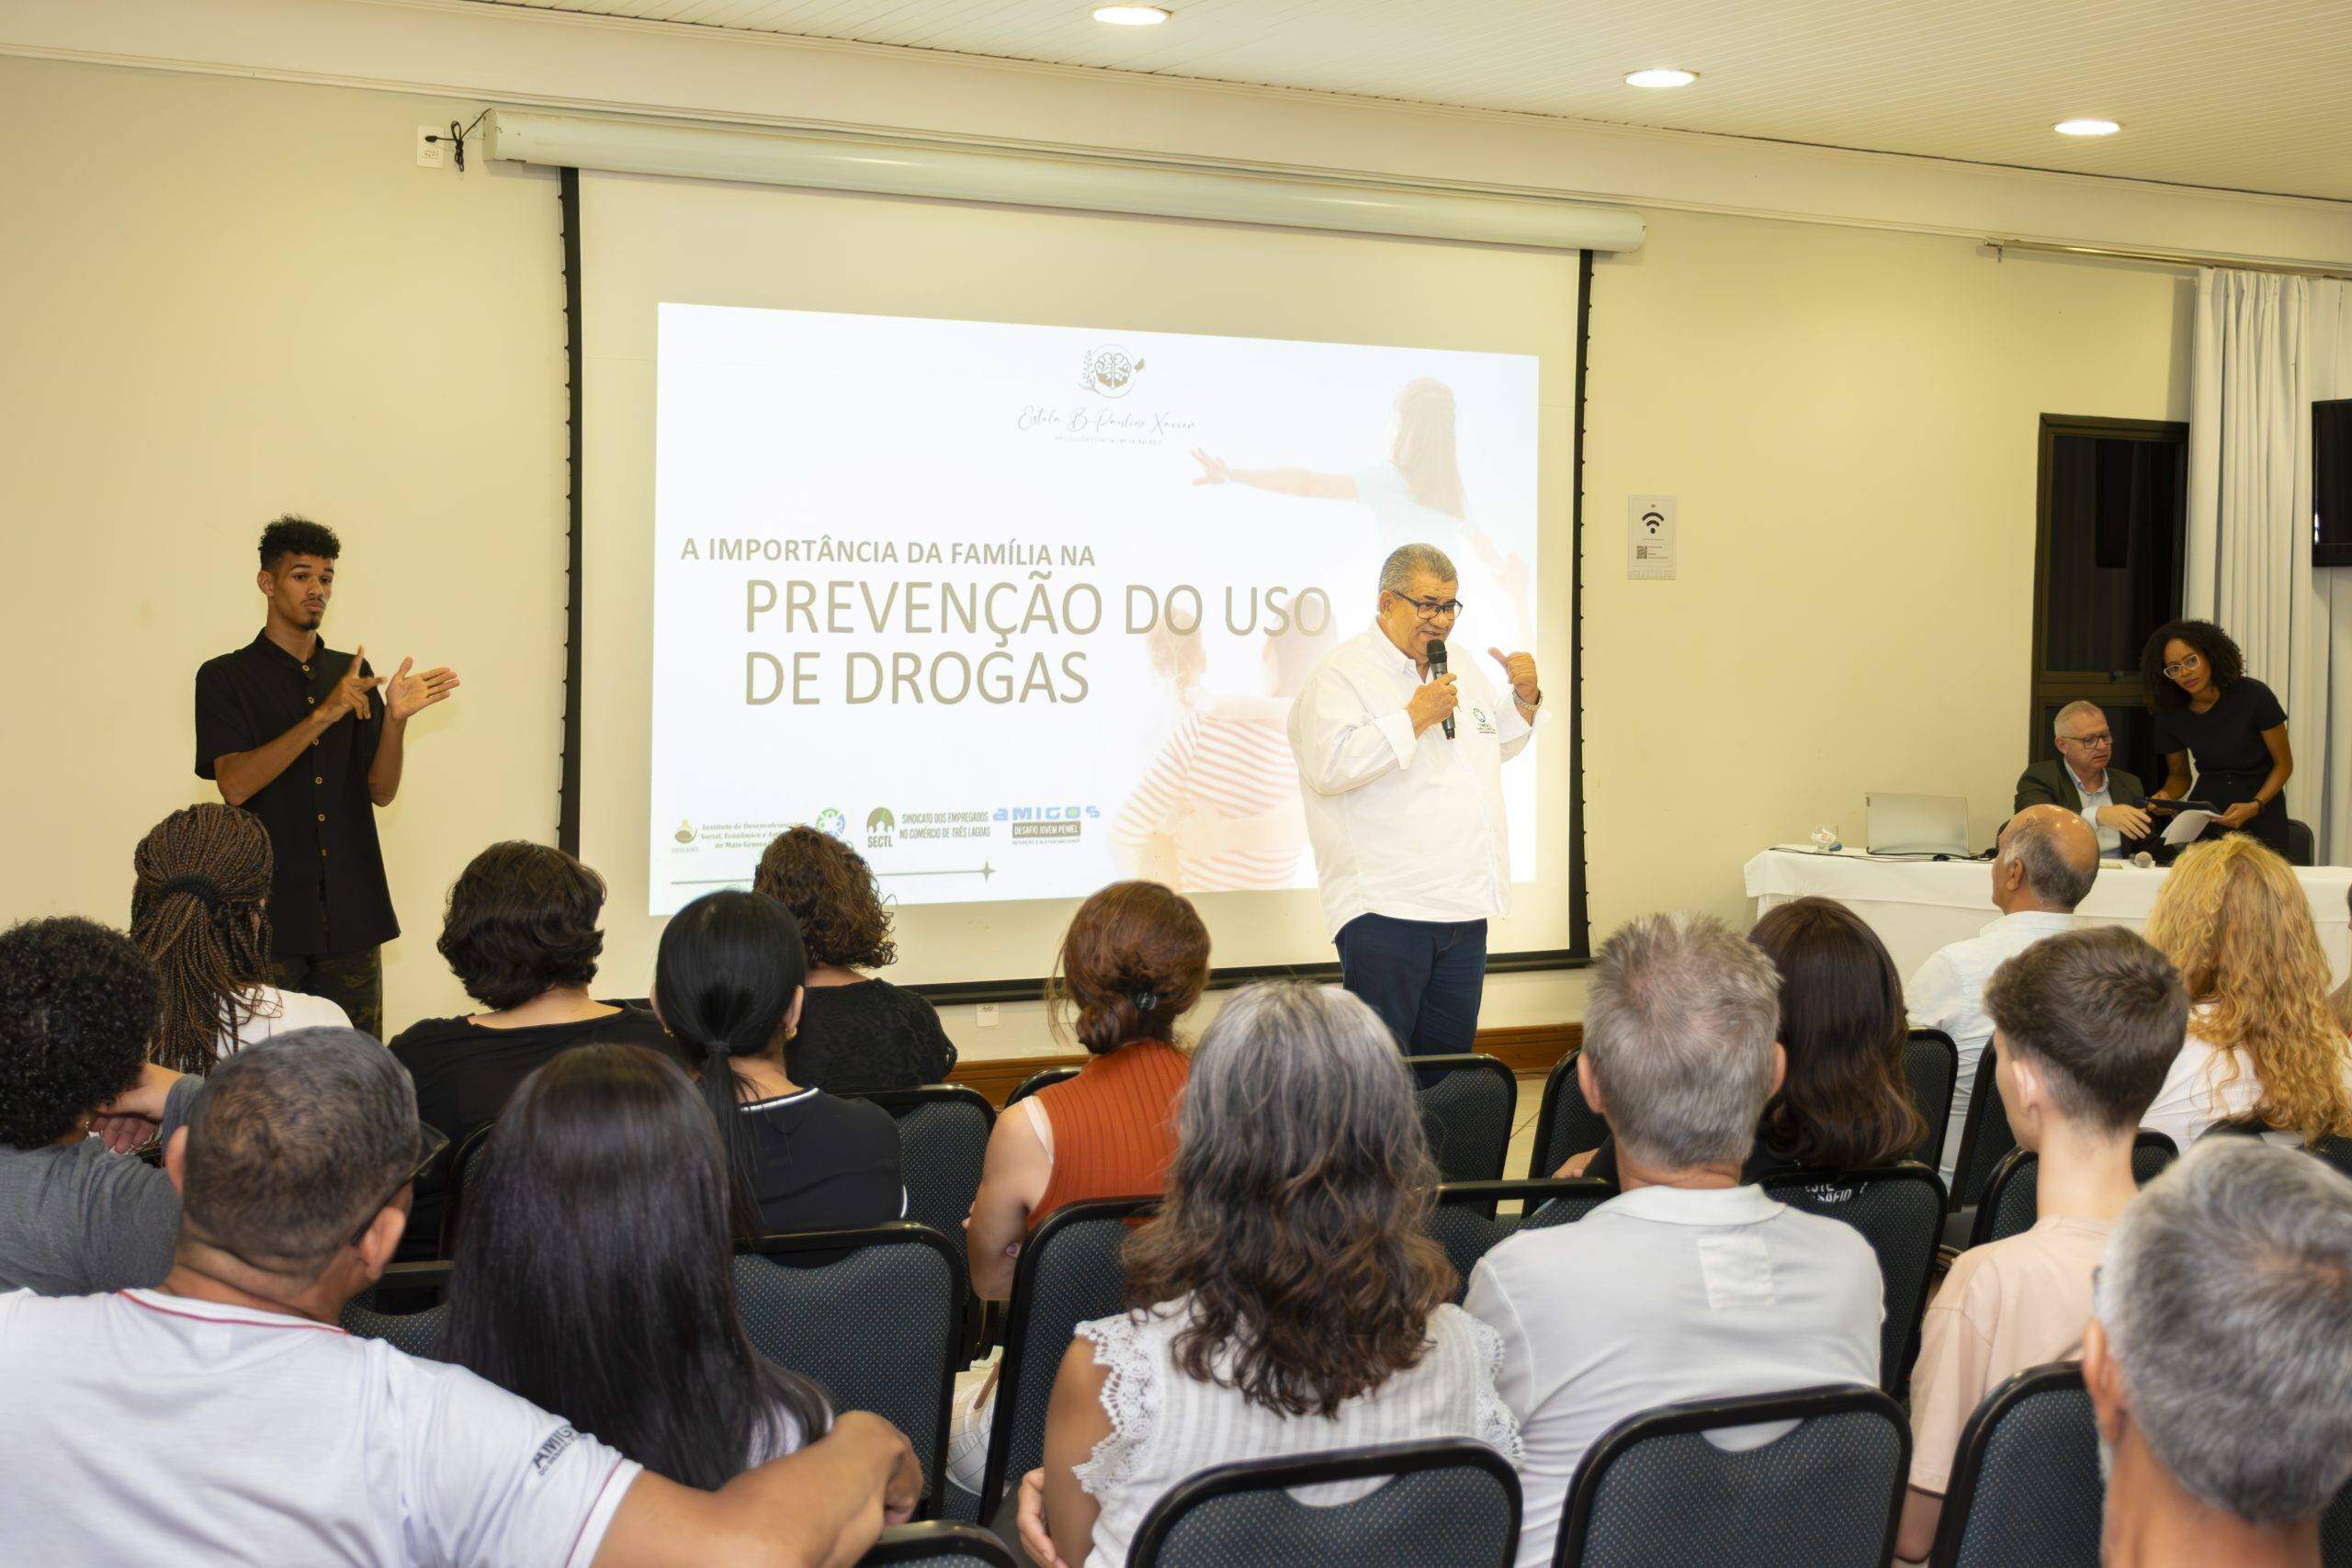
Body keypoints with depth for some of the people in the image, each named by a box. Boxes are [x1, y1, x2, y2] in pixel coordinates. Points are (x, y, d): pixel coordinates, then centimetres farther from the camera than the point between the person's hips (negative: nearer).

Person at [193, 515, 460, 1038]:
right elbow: (235, 784, -15)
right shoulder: (226, 677, 0)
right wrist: (323, 716, -23)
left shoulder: (353, 674, 13)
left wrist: (395, 719, -11)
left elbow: (380, 791, 7)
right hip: (269, 913, -3)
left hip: (350, 913, 4)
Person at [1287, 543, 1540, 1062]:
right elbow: (1329, 765, -21)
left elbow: (1500, 744, 32)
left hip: (1464, 906, 8)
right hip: (1383, 909, -8)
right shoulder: (1343, 673, -6)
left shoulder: (1463, 670, 18)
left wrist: (1525, 698, 12)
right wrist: (1415, 717, -19)